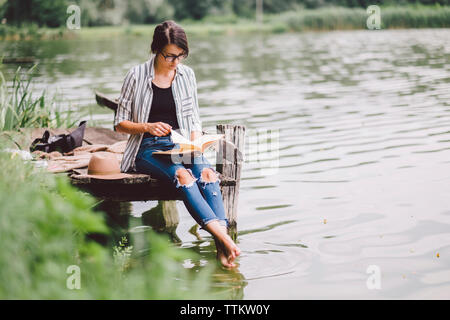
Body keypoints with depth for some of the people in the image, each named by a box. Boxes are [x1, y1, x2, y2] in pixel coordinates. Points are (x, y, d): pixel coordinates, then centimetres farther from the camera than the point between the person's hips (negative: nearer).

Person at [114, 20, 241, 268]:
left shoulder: (187, 75, 11)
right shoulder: (137, 76, 0)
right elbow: (119, 123, 3)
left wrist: (195, 143, -4)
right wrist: (147, 127, -15)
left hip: (181, 145, 3)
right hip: (148, 149, -3)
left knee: (207, 173, -31)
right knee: (182, 175, -35)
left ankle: (222, 246, -43)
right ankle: (219, 233, -45)